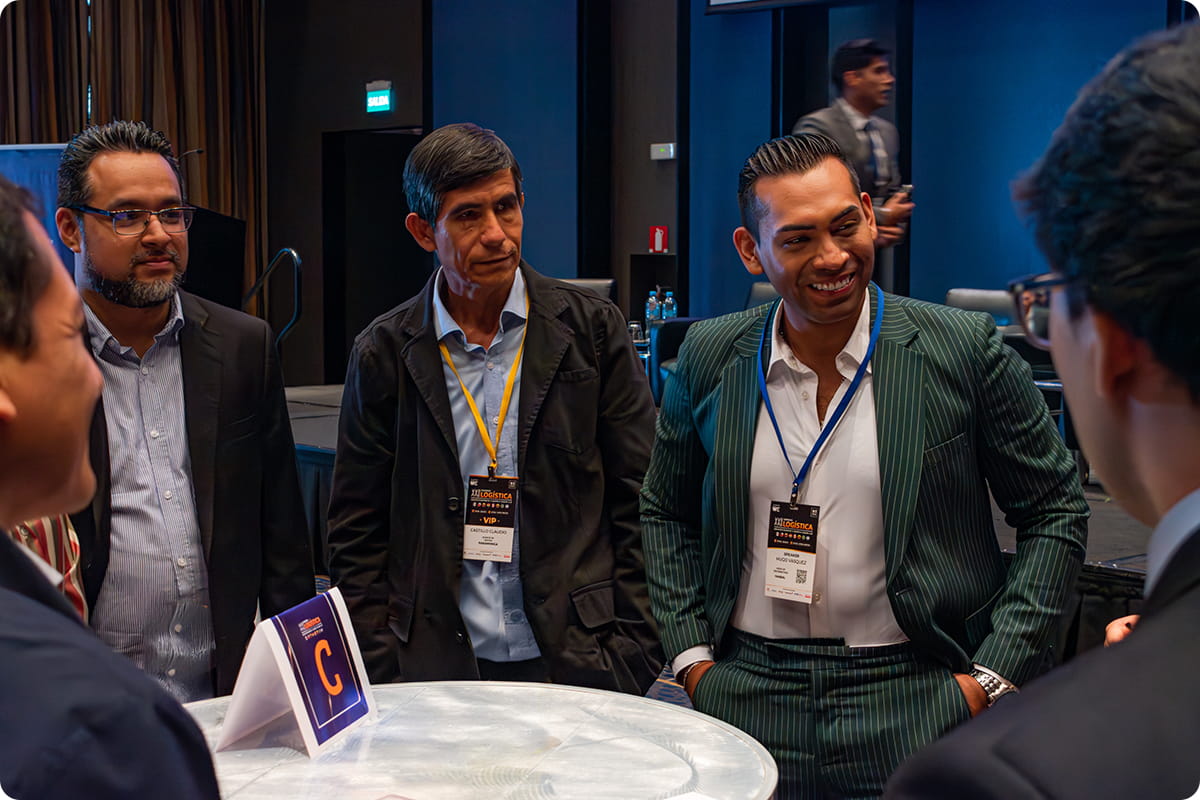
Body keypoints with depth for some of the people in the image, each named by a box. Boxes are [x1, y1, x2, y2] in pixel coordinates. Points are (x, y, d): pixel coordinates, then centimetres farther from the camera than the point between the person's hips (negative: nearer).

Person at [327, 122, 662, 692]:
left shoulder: (592, 329, 1)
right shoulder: (384, 353, 2)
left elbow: (637, 506, 2)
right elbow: (357, 532, 6)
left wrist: (633, 660, -3)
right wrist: (379, 675, -1)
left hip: (576, 662, 0)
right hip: (433, 667, 1)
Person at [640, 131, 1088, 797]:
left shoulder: (965, 350, -8)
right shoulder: (709, 358, 0)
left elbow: (1055, 513, -1)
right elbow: (665, 514, 13)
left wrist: (992, 676, -6)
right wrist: (691, 658, 4)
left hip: (915, 703, -2)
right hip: (748, 701, 2)